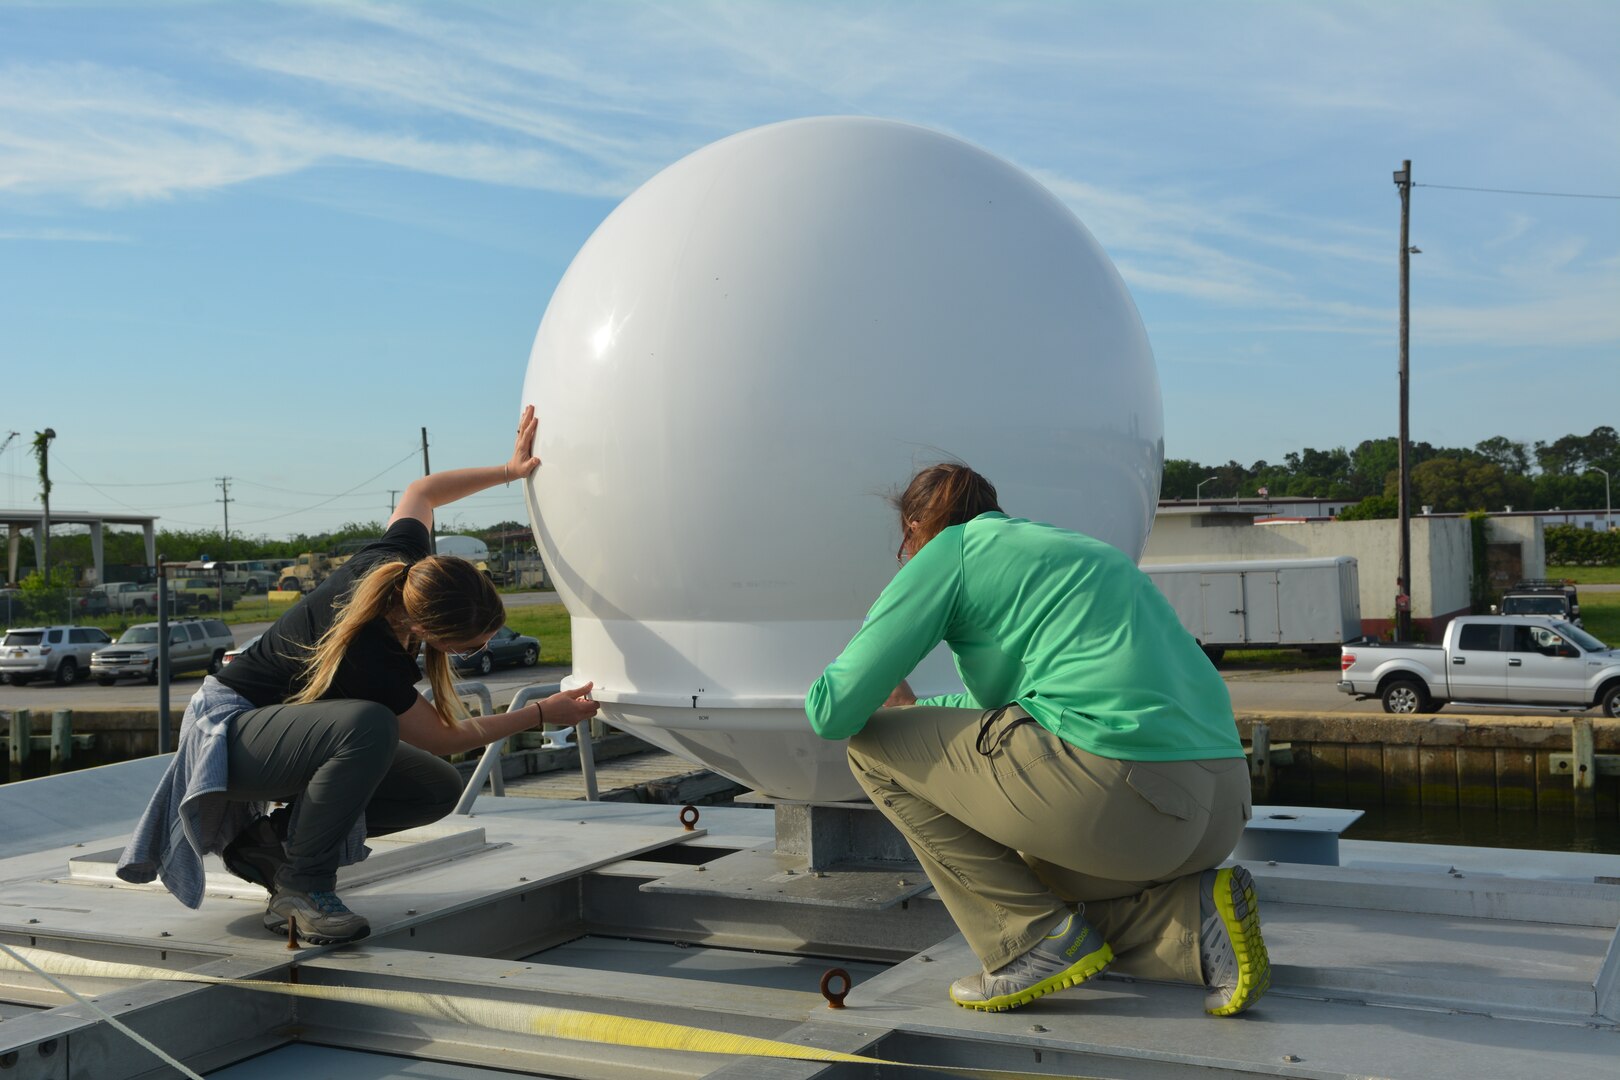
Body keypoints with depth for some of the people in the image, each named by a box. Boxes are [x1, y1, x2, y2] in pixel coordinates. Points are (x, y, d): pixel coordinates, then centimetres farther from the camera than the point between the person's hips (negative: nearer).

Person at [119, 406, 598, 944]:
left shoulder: (399, 560, -16)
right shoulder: (368, 658, -35)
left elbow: (422, 491, 8)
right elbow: (444, 736, -17)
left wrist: (508, 470, 5)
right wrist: (542, 713, -11)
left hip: (290, 727, 9)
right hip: (232, 730, -9)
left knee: (439, 790, -2)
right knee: (369, 724, -39)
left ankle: (270, 838, 6)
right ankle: (301, 886, -21)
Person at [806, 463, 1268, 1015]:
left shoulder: (950, 549, 7)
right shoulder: (1076, 546, 30)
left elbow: (834, 711, 4)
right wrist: (918, 708, 56)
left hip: (1116, 792, -8)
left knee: (873, 748, 9)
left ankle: (1039, 939, 5)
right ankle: (1195, 915, 9)